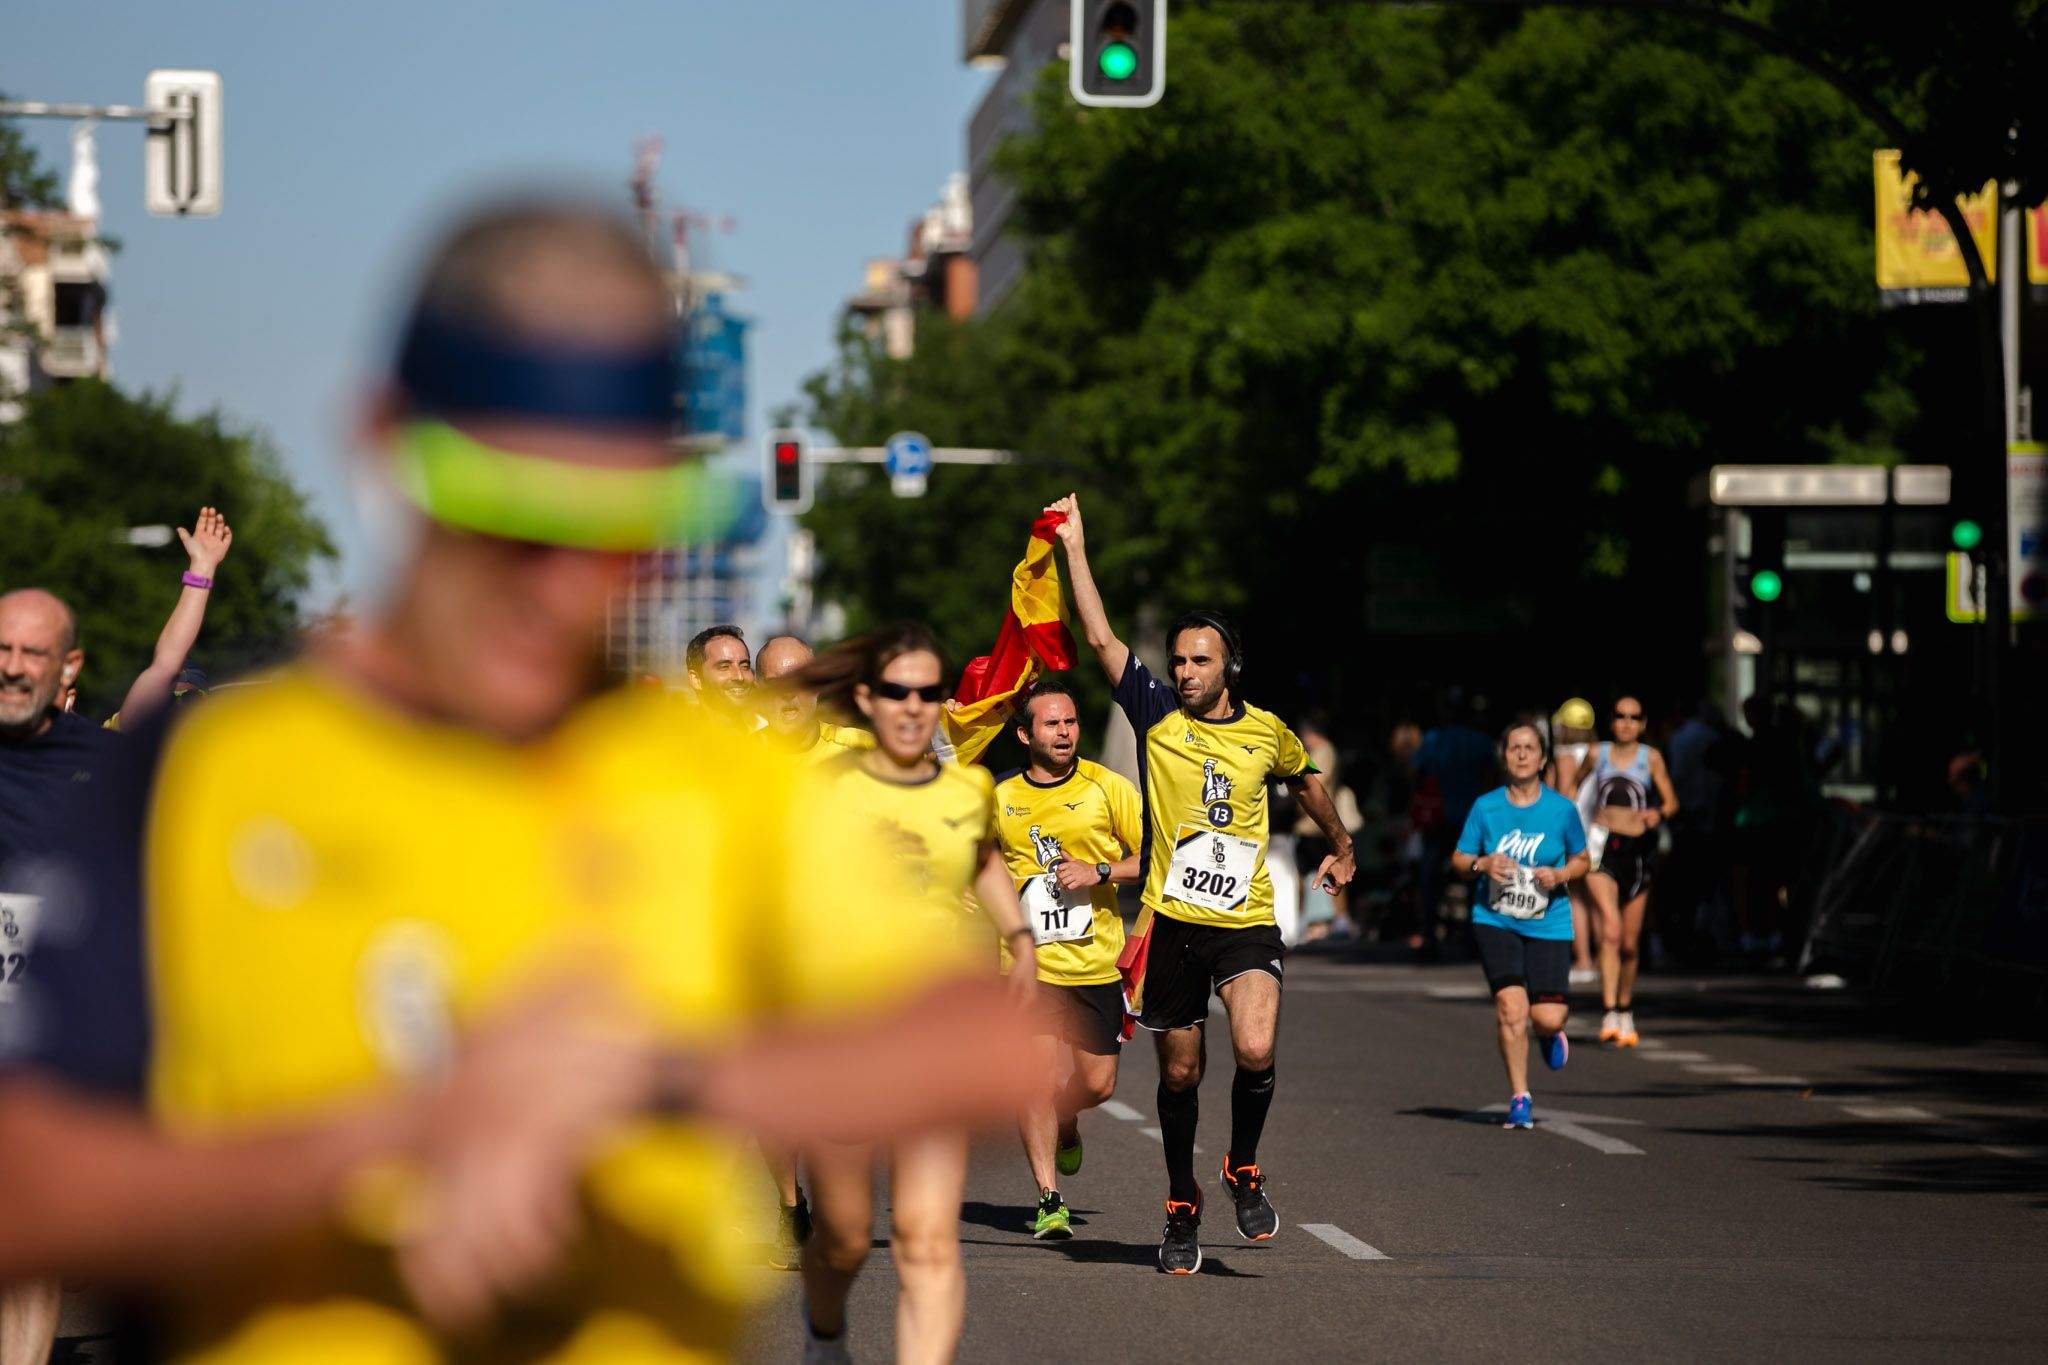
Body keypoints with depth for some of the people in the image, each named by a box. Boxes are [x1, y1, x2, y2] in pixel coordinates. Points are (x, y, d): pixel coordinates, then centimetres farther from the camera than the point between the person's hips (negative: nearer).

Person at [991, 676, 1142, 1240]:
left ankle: (1063, 1126, 40)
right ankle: (1049, 1199, -8)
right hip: (1028, 963, 0)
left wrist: (1100, 872, -13)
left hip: (1097, 961, 0)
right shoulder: (1000, 798, 6)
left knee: (1097, 1083, 4)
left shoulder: (1108, 788, 0)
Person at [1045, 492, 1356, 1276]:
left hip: (1247, 922, -1)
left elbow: (1307, 783, 26)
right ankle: (1182, 1208, 25)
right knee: (1179, 1073, 8)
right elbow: (1100, 639, -5)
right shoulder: (1156, 716, 1)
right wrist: (1075, 547, -7)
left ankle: (1244, 1169, 5)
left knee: (1256, 1051, -21)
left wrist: (1341, 848, 36)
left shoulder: (1266, 732, 4)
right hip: (1172, 920, 1)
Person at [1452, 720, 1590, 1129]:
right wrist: (1482, 864, -14)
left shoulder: (1562, 810, -2)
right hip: (1495, 922, 0)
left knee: (1548, 1017, -9)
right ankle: (1519, 1100, 0)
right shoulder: (1485, 807, -2)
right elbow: (1459, 858, 7)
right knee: (1511, 1007, -14)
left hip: (1549, 924, 0)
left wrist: (1560, 875, -10)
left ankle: (1549, 1034, 32)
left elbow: (1581, 859, 11)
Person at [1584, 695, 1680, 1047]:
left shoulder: (1651, 758, 5)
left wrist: (1659, 813, -17)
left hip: (1637, 848, 1)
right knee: (1610, 929, -20)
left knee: (1630, 942, 8)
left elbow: (1671, 801, 4)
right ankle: (1609, 1014, -27)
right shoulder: (1597, 754, 8)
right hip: (1601, 846, -1)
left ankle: (1625, 1010, 30)